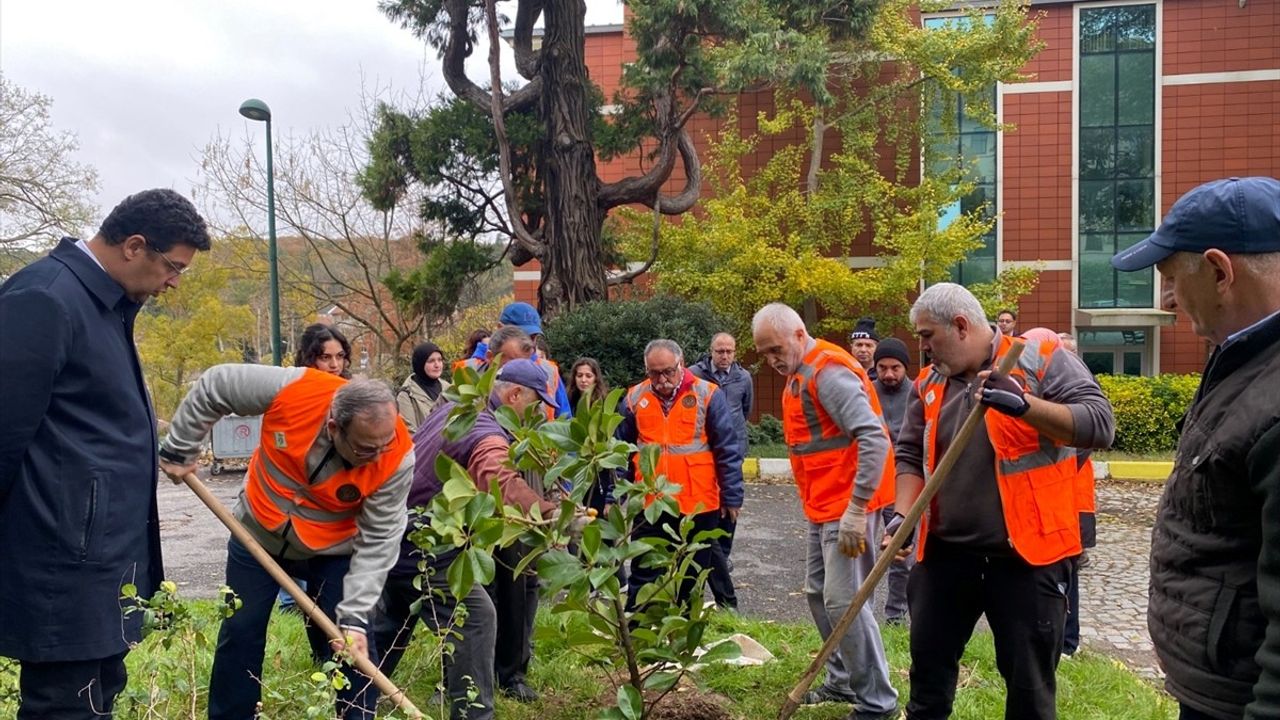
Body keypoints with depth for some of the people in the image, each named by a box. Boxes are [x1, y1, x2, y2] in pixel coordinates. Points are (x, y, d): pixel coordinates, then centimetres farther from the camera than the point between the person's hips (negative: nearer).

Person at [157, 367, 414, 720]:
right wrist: (178, 450, -8)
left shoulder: (398, 457, -31)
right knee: (240, 634, 9)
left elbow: (379, 539, -24)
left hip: (334, 551, -1)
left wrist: (354, 616, -28)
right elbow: (213, 387, -16)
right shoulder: (292, 390, -33)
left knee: (355, 645, -4)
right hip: (258, 535, 1)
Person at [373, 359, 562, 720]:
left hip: (394, 532, 10)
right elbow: (500, 483, -47)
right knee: (476, 617, -8)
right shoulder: (487, 434, -25)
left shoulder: (452, 408, 6)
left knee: (393, 620, 26)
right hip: (420, 543, -10)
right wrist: (551, 513, -59)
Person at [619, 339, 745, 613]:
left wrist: (732, 496, -5)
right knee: (644, 576, 8)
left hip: (698, 504, -1)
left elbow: (729, 450, -4)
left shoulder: (707, 395, -6)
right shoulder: (635, 398, 2)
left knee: (693, 575, 13)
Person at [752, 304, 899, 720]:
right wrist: (816, 504, 16)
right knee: (818, 593, 16)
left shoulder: (828, 371, -18)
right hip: (824, 506, 10)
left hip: (846, 506, -10)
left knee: (843, 600, -8)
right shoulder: (799, 375, 13)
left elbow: (874, 440, -26)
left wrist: (856, 510, -26)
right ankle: (843, 681, 30)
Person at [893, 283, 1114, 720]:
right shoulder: (928, 384, 9)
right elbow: (911, 456, 11)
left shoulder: (1042, 360, -6)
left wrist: (1023, 404, -26)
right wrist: (903, 515, -4)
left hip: (1027, 554, -4)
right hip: (946, 553, 5)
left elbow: (1100, 424, -14)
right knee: (928, 669, 15)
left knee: (1030, 685, 8)